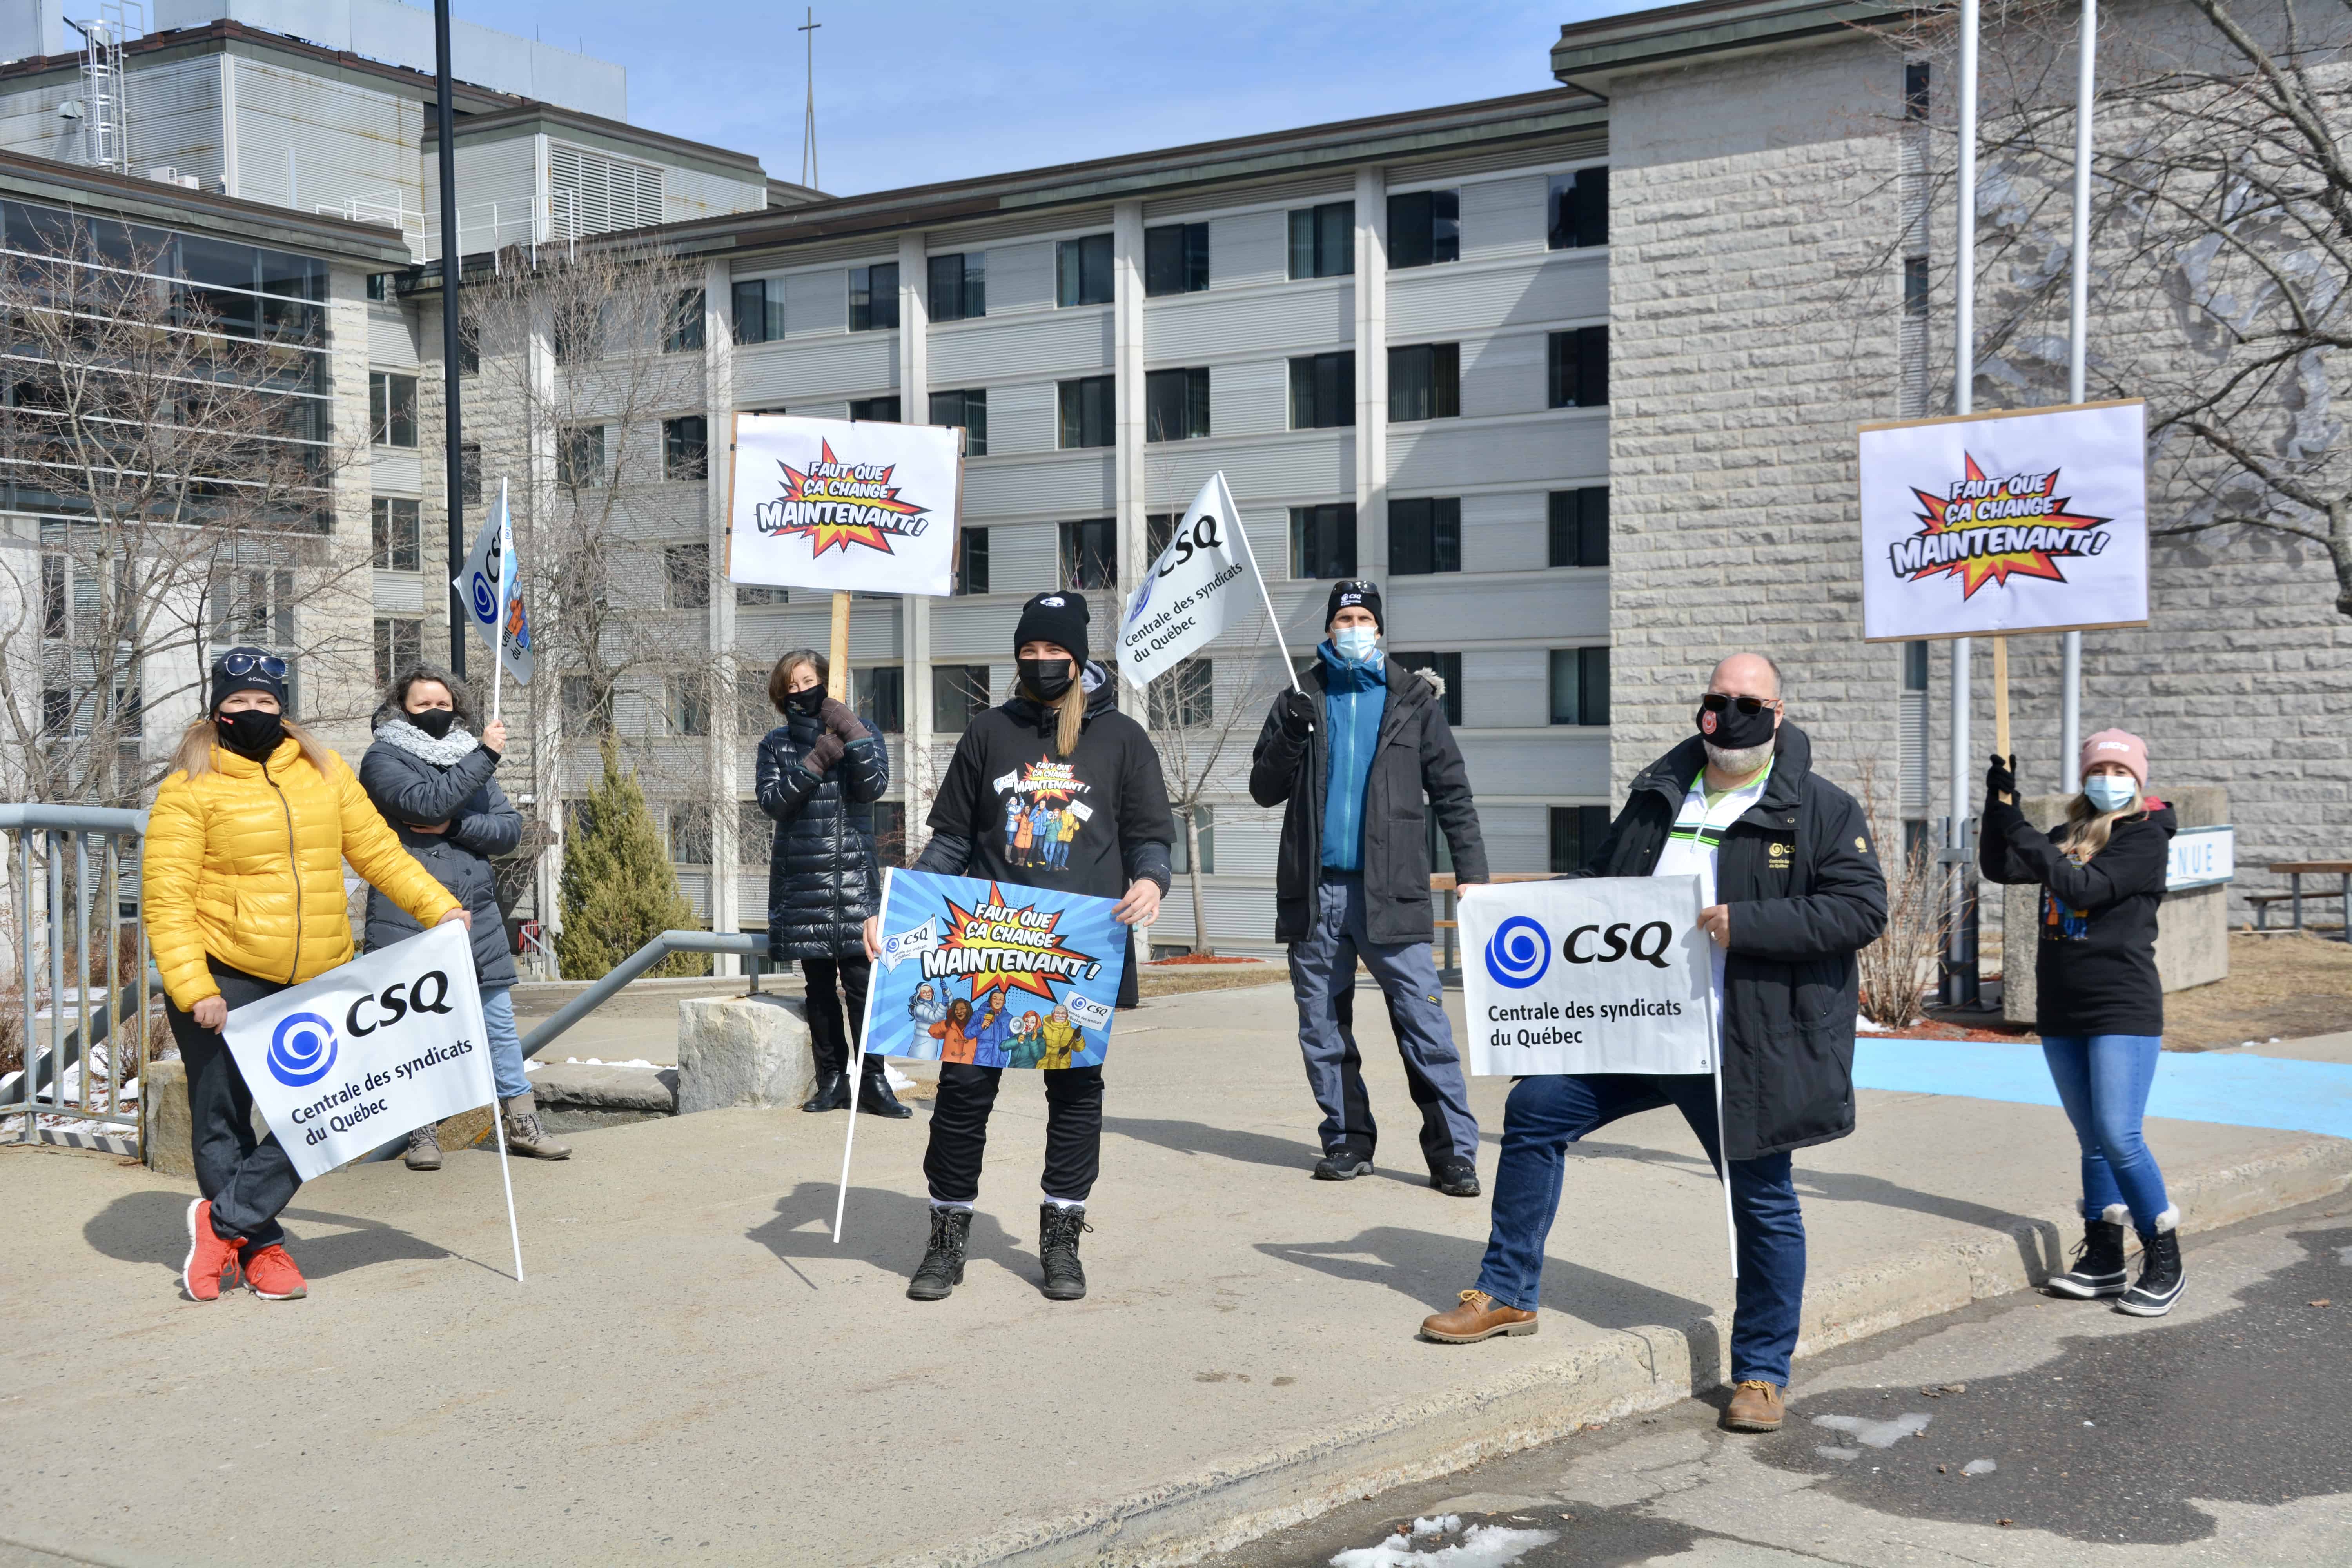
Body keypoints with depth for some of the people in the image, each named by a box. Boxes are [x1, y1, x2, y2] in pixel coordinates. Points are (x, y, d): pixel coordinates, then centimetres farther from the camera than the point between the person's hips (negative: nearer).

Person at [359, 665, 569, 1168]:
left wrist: (454, 827, -10)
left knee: (500, 1023, 7)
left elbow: (511, 829, 6)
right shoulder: (383, 759, 0)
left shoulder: (473, 759, 16)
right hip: (408, 917, -4)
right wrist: (485, 754, -14)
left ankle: (522, 1122, 14)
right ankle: (424, 1132, 11)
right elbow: (427, 804, -19)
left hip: (477, 917, 5)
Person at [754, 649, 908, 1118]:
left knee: (861, 980, -9)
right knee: (819, 986, 6)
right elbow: (771, 800, -5)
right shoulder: (777, 744, 10)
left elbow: (874, 786, -9)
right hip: (802, 881, 2)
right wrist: (817, 761, -13)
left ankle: (873, 1081, -5)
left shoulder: (863, 735, 8)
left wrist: (853, 735, -14)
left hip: (855, 877, -2)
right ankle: (831, 1079, 13)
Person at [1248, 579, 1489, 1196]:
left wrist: (1471, 870, -3)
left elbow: (1450, 789, 7)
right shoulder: (1301, 699, 13)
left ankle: (1454, 1152, -5)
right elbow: (1264, 790, 11)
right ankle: (1347, 1142, 17)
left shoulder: (1413, 699, 9)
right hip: (1315, 890, 3)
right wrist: (1290, 738, -8)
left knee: (1425, 1023, -8)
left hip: (1391, 890, -3)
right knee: (1323, 1029, 6)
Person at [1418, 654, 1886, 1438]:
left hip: (1748, 1047, -5)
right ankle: (1507, 1294, 14)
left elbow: (1862, 909, -12)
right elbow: (1601, 879, 25)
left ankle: (1763, 1373, 21)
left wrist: (1746, 926, -21)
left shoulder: (1823, 811, -2)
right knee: (1535, 1109, 1)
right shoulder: (1660, 793, 14)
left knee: (1762, 1203, 4)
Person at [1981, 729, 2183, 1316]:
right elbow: (1999, 868, 5)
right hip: (2062, 1013, 7)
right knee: (2093, 1141, 12)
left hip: (2123, 1010, -6)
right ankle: (2103, 1259, 19)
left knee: (2119, 1138, -13)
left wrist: (2019, 830, -25)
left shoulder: (2146, 838, -6)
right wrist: (1999, 805, -9)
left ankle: (2165, 1264, -1)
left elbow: (2085, 887, -20)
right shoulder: (2069, 835, 14)